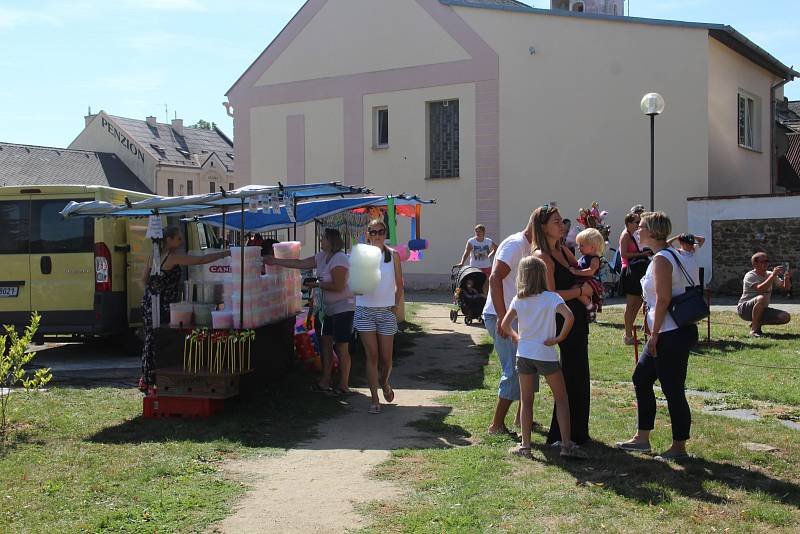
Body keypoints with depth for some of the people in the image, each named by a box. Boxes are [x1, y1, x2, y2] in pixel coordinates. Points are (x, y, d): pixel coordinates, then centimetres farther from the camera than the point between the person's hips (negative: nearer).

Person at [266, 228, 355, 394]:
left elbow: (338, 286, -24)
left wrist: (317, 284, -12)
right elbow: (300, 264, 14)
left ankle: (343, 386, 3)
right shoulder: (322, 256, 10)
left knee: (341, 348, -5)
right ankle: (325, 382, 19)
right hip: (330, 308, 10)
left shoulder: (339, 259, -18)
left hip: (343, 307, -10)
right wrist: (275, 261, 14)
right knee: (325, 342, 11)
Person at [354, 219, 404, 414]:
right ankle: (374, 399, 6)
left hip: (387, 311, 1)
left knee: (386, 357, 5)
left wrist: (396, 305, 4)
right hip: (365, 310, -1)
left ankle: (384, 383, 37)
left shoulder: (393, 255, 3)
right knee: (372, 355, -2)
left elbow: (399, 284, 9)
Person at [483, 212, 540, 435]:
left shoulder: (528, 248, 16)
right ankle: (496, 425, -1)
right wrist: (502, 318, -27)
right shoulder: (515, 244, -15)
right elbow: (495, 278, -24)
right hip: (500, 317, -10)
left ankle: (522, 417, 26)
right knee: (514, 370, -10)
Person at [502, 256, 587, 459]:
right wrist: (559, 338, -12)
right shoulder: (551, 297, -8)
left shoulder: (518, 300, 1)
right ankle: (567, 444, 5)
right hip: (546, 354, -3)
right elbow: (569, 317, -23)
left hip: (524, 354, 3)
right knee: (561, 399, 9)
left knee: (526, 401, 12)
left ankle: (525, 445, 12)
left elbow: (504, 325, -3)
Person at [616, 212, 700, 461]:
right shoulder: (670, 255, 16)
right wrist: (655, 333, 20)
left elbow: (663, 300, -20)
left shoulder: (662, 259, -15)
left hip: (671, 335, -11)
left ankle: (679, 447, 9)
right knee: (641, 378, 16)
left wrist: (654, 334, -17)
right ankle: (642, 438, 23)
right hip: (668, 333, 11)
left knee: (673, 389, -2)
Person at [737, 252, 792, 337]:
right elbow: (760, 289, -32)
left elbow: (786, 287, 3)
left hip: (762, 310, 7)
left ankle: (758, 323, 7)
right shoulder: (750, 276, -14)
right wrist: (773, 276, -36)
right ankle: (754, 329, -24)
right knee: (761, 298, -38)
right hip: (744, 309, -7)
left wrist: (787, 278, -19)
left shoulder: (770, 275, 6)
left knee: (785, 317, -13)